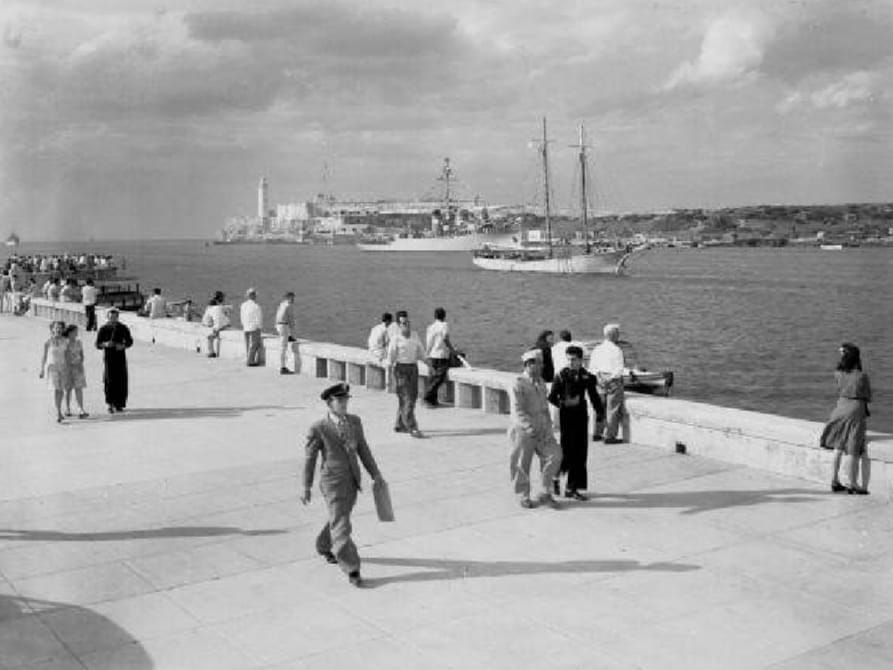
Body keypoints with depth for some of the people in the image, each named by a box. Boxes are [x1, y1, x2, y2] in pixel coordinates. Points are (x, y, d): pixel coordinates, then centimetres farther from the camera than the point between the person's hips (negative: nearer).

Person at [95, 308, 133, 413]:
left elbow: (130, 341, 9)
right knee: (109, 380, -11)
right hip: (108, 357, -2)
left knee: (121, 381, 0)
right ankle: (110, 404, -6)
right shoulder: (103, 329, -2)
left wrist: (123, 346, -11)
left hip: (120, 357, 2)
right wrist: (105, 344, -19)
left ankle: (119, 404, 12)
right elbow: (97, 344, 2)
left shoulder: (123, 328, 3)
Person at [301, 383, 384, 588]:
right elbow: (309, 458, -6)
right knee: (341, 527, -6)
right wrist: (306, 488, -2)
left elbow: (363, 449, 9)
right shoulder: (318, 428, -13)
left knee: (340, 518, 23)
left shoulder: (354, 421, 3)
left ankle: (324, 547, 49)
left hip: (352, 481, 6)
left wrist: (375, 474, 6)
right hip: (332, 482, -6)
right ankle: (351, 569, 1)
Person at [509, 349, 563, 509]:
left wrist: (548, 427, 5)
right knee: (522, 464, 4)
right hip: (523, 431, -5)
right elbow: (517, 412, -18)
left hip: (542, 429, 5)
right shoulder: (518, 385, -11)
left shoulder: (541, 384, 11)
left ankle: (545, 494, 3)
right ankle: (524, 496, 25)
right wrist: (530, 428, -27)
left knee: (555, 454, -10)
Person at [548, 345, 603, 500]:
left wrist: (600, 414, 7)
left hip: (581, 416, 4)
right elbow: (552, 397, -6)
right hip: (566, 416, -4)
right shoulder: (562, 375, -7)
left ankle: (572, 488, 14)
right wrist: (564, 403, -21)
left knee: (580, 453, 5)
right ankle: (555, 475, 21)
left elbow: (594, 397, 13)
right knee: (567, 451, -8)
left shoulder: (586, 377, 3)